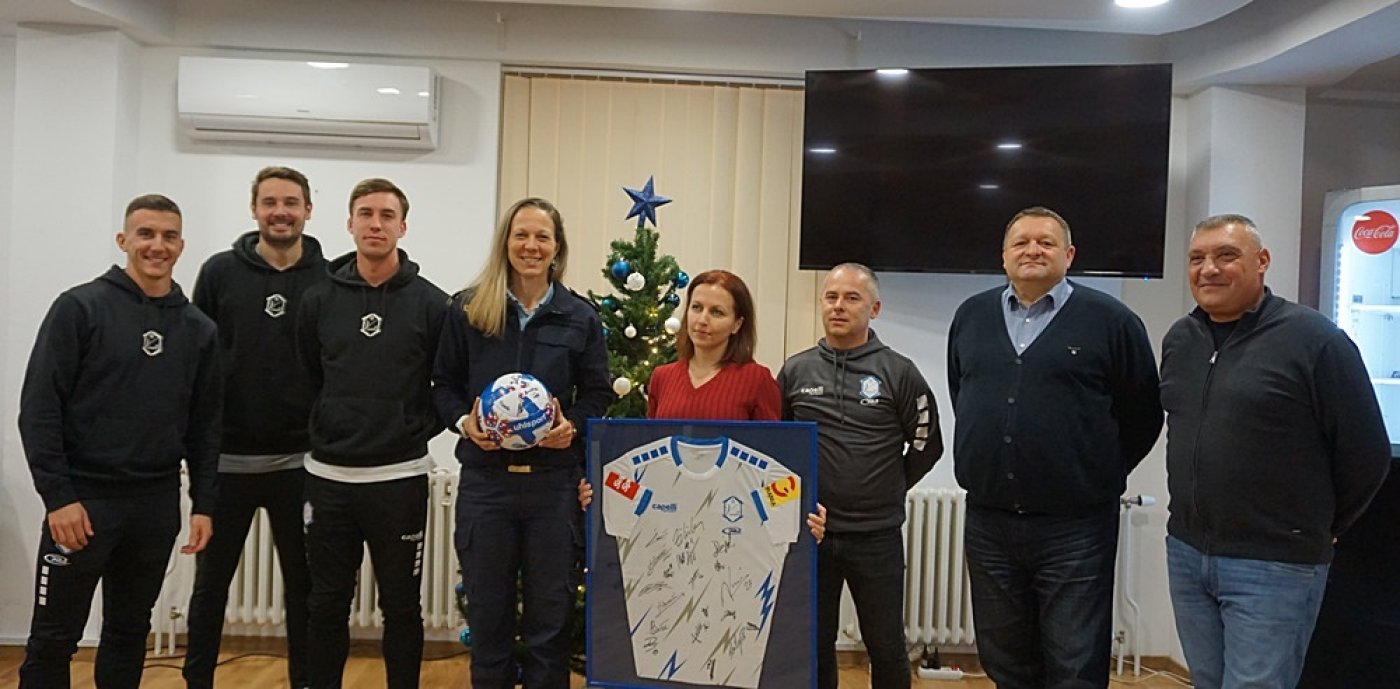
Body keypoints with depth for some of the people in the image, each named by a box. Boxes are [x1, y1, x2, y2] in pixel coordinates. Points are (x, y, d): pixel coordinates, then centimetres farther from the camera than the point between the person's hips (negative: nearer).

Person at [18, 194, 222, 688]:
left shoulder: (198, 329, 7)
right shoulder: (80, 308, -5)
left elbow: (205, 424, 9)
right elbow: (39, 407, -9)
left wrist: (204, 503, 4)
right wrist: (57, 495, -15)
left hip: (157, 504, 4)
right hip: (81, 498, -3)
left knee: (130, 633, 14)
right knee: (54, 639, 5)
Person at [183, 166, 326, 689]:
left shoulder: (329, 280, -1)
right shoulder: (220, 272, 0)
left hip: (300, 461, 0)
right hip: (227, 459, 1)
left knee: (302, 583, 11)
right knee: (212, 581, 12)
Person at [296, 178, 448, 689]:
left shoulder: (432, 304, -4)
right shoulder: (318, 300, 3)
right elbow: (303, 379, 12)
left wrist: (420, 430, -3)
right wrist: (322, 430, 8)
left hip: (401, 479, -2)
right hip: (329, 477, 2)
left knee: (401, 607, 10)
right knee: (326, 606, 12)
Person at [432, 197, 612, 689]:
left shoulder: (580, 317, 3)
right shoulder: (467, 308, 2)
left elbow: (597, 393, 7)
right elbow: (444, 384, 7)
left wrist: (572, 426, -11)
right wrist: (464, 422, -11)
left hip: (554, 478, 0)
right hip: (485, 477, 0)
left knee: (550, 610, 10)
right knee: (487, 608, 11)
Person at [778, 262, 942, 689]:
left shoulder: (898, 372, -4)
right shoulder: (796, 370, 3)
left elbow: (927, 445, 3)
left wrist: (889, 490, 4)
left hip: (877, 536, -2)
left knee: (886, 646, 12)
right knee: (814, 646, 14)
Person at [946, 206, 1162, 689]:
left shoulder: (1111, 321, -4)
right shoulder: (970, 317, 9)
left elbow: (1142, 415, 1)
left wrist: (1101, 478, 3)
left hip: (1074, 528, -4)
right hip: (987, 524, 4)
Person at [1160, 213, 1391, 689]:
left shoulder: (1315, 340, -11)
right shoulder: (1178, 340, 8)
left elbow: (1366, 455, -7)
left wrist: (1315, 529, 4)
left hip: (1274, 566, -6)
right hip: (1185, 553, 6)